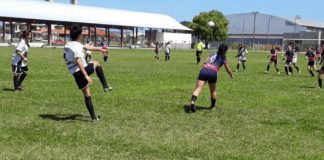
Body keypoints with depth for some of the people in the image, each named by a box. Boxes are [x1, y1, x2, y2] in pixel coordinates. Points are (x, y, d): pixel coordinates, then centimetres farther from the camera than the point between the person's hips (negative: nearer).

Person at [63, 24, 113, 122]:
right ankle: (105, 86, 18)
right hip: (83, 71, -7)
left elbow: (87, 47, 25)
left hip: (76, 75, 7)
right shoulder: (77, 46, -14)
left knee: (87, 95, 13)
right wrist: (86, 76, -33)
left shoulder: (68, 45, 16)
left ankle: (94, 117, 12)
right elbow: (78, 61, -28)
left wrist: (101, 50, 34)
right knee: (96, 64, 25)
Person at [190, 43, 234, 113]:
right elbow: (228, 70, 25)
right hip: (213, 73, -1)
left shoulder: (212, 54, 27)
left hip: (204, 70, 2)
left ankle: (192, 101, -33)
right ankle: (213, 106, 33)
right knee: (213, 91, 20)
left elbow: (205, 62, 15)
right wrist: (231, 76, 44)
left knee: (198, 88, -9)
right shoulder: (223, 59, 19)